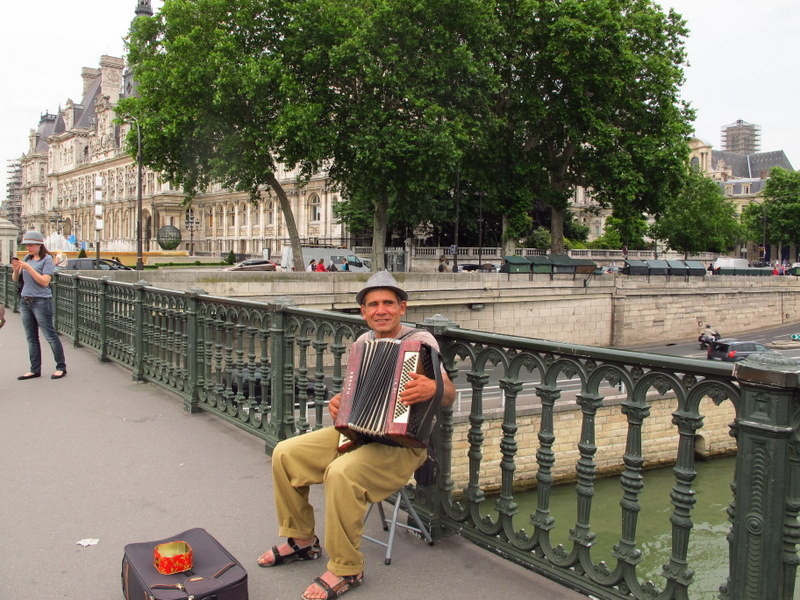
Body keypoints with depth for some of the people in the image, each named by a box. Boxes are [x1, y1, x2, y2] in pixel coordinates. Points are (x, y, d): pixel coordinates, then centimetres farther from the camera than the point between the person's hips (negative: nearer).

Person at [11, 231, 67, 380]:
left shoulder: (47, 259, -7)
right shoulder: (27, 258, 12)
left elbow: (45, 281, -16)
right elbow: (16, 279, 12)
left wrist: (28, 268, -19)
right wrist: (16, 269, -8)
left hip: (41, 301, -7)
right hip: (25, 301, 7)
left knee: (50, 336, -3)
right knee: (31, 338, 9)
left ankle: (61, 367, 4)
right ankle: (35, 369, 15)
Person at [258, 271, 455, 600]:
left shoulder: (420, 341, -9)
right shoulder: (362, 343, 9)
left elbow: (448, 394, -16)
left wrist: (434, 388, -39)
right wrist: (339, 402, -1)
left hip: (402, 443, -7)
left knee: (342, 473, -33)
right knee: (285, 453, -2)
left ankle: (346, 569, -13)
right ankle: (302, 540, 15)